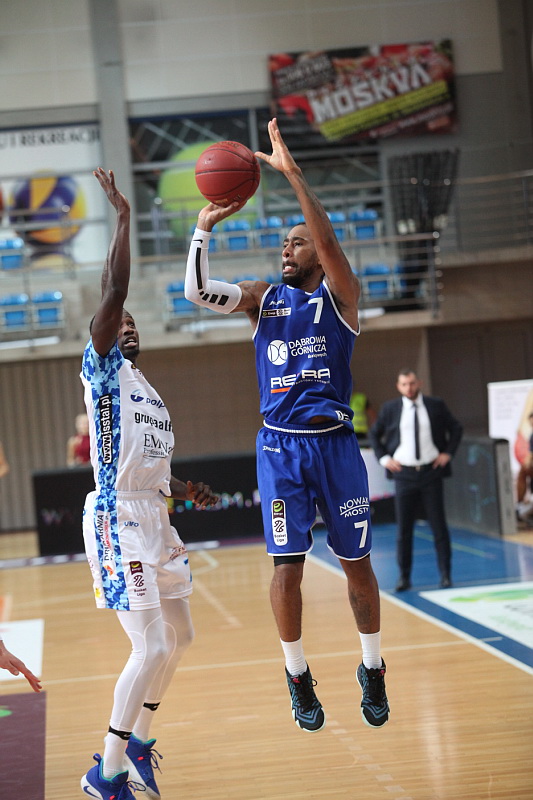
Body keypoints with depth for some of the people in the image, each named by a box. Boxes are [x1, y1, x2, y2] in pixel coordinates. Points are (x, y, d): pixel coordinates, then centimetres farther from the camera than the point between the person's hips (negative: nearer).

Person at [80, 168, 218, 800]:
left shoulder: (150, 395, 21)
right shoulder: (101, 369, -3)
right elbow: (113, 292, -16)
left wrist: (186, 492, 9)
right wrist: (122, 217, -15)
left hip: (152, 519, 9)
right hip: (118, 520, -9)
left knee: (178, 637, 16)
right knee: (152, 646, -13)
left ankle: (136, 738, 33)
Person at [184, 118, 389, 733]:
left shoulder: (339, 294, 1)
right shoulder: (264, 297, 10)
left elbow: (329, 241, -18)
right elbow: (198, 293, -3)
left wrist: (291, 171, -23)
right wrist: (204, 228, -10)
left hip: (335, 444, -2)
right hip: (279, 446, 2)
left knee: (356, 561, 6)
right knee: (287, 563, -1)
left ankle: (372, 671, 22)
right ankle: (298, 677, 12)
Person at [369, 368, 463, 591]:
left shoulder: (436, 405, 2)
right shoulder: (390, 409, 3)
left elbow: (456, 428, 12)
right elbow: (374, 434, 14)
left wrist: (448, 452, 1)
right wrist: (383, 458, 3)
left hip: (431, 472, 0)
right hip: (404, 473, 0)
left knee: (439, 526, 1)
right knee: (404, 529, 2)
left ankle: (445, 574, 10)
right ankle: (404, 577, 9)